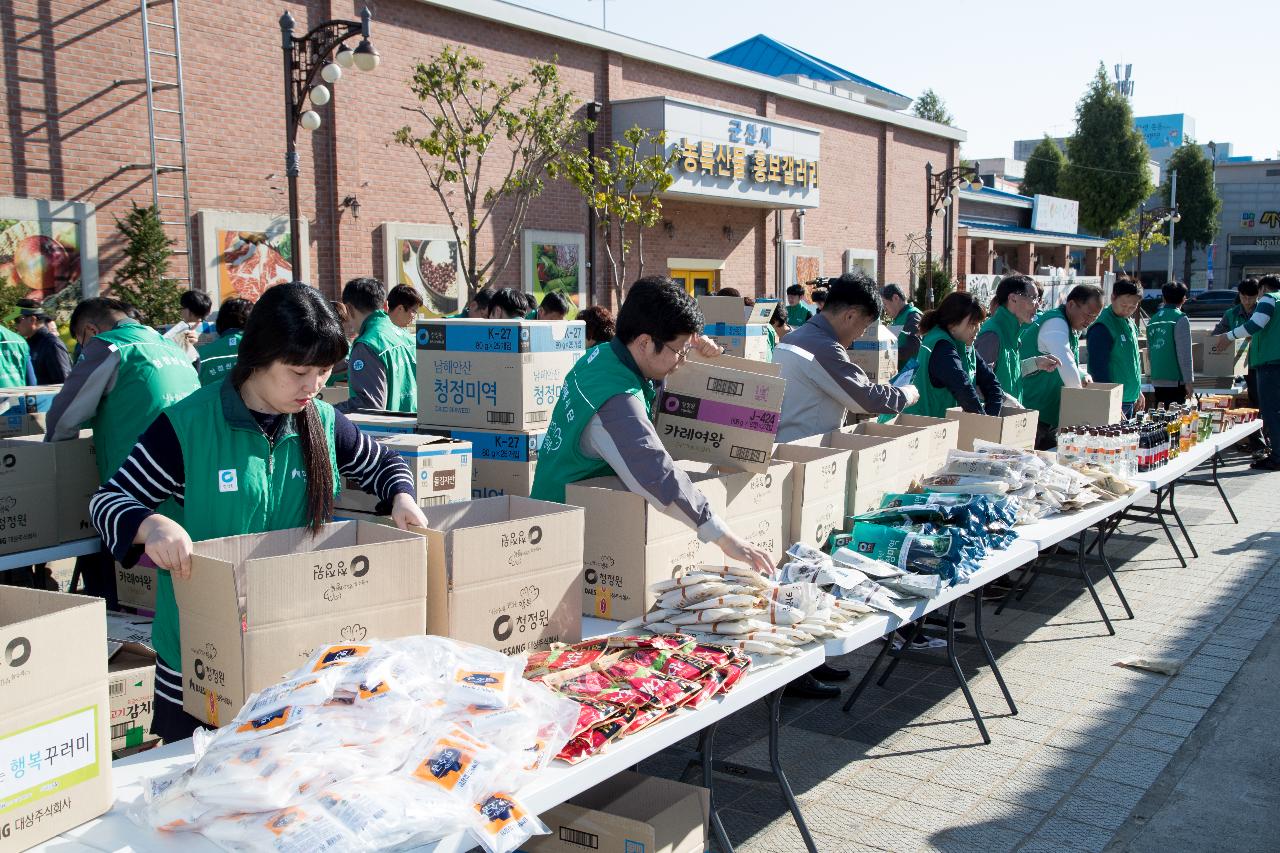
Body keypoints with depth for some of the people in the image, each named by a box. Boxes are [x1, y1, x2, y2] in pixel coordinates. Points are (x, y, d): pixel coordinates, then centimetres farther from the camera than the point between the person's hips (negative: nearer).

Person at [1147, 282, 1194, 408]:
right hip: (1176, 381, -6)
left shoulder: (1153, 319, 10)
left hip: (1157, 380, 6)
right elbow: (1184, 354, -11)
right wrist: (1188, 381, -8)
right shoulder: (1180, 319, -8)